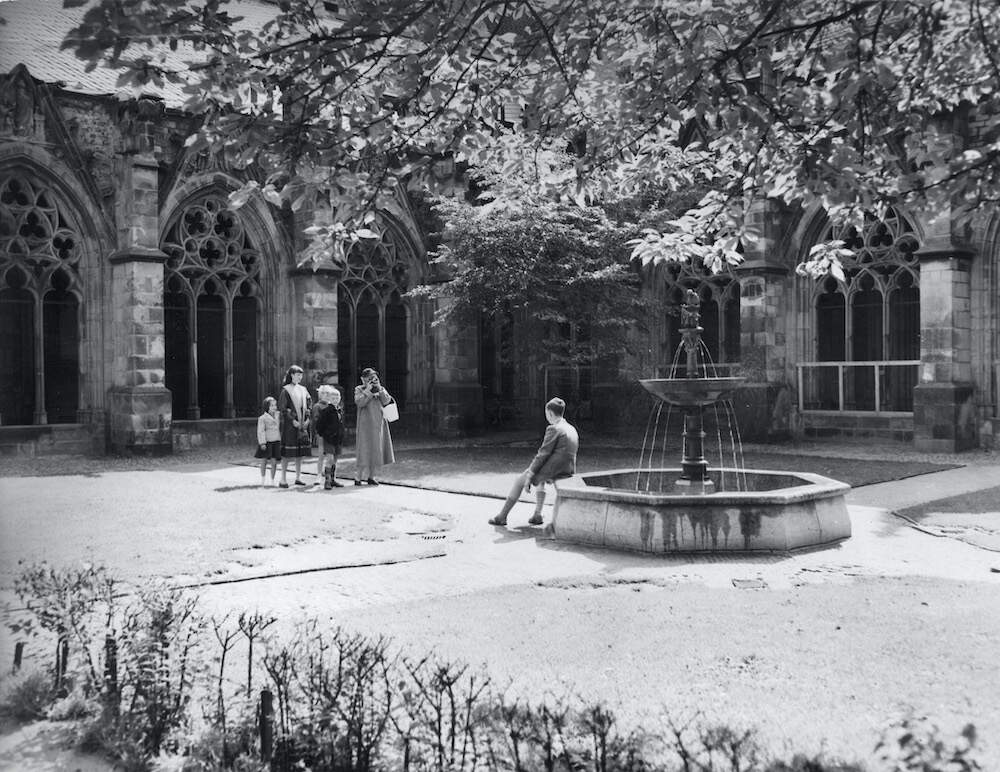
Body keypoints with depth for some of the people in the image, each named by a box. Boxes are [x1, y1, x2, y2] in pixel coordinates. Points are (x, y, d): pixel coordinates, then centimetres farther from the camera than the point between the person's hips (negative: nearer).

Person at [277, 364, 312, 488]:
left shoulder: (303, 390, 12)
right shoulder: (286, 390, -4)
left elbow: (309, 404, 14)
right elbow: (282, 408, -9)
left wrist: (307, 419, 1)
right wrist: (293, 420, -14)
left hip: (302, 423, 6)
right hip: (290, 424, -5)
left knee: (300, 452, 7)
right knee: (287, 452, -5)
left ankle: (298, 477, 13)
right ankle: (283, 479, -1)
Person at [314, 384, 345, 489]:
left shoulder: (340, 410, 10)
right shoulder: (326, 410, -10)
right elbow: (319, 424, -8)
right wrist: (320, 434, -9)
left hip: (338, 439, 7)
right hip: (328, 438, -7)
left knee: (335, 460, 12)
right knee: (330, 458, -14)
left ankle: (333, 479, 21)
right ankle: (327, 480, -12)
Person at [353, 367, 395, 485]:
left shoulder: (381, 389, 13)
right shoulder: (359, 389, 2)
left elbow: (387, 401, -3)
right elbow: (359, 402, -16)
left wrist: (379, 389, -11)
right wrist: (368, 390, -15)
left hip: (379, 423, 5)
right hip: (366, 424, -5)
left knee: (377, 450, 6)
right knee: (365, 450, -7)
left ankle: (371, 476, 16)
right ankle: (358, 477, 1)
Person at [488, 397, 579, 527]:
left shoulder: (553, 429, -15)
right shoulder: (572, 429, 11)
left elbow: (542, 454, -15)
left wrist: (529, 477, -8)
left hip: (554, 471, -8)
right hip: (569, 470, 8)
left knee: (519, 481, 10)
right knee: (540, 478, 36)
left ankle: (502, 516, 17)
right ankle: (537, 514, 25)